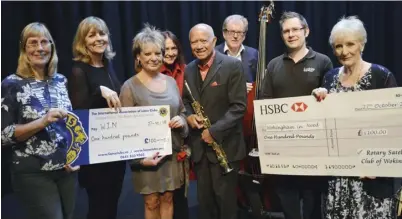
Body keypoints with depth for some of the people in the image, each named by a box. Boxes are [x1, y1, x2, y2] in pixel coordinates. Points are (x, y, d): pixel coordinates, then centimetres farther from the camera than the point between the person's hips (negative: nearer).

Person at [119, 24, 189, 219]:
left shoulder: (171, 81, 5)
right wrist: (139, 156, -19)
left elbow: (182, 112, 15)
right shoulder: (130, 86, -9)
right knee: (151, 202, 8)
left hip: (172, 151, 4)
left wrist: (181, 121, -9)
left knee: (168, 199, 14)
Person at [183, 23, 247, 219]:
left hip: (225, 144, -5)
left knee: (225, 197, 7)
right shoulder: (189, 70, 9)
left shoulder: (232, 66, -10)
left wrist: (215, 131, -20)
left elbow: (238, 106, -15)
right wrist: (188, 115, -6)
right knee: (204, 197, 16)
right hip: (198, 145, 5)